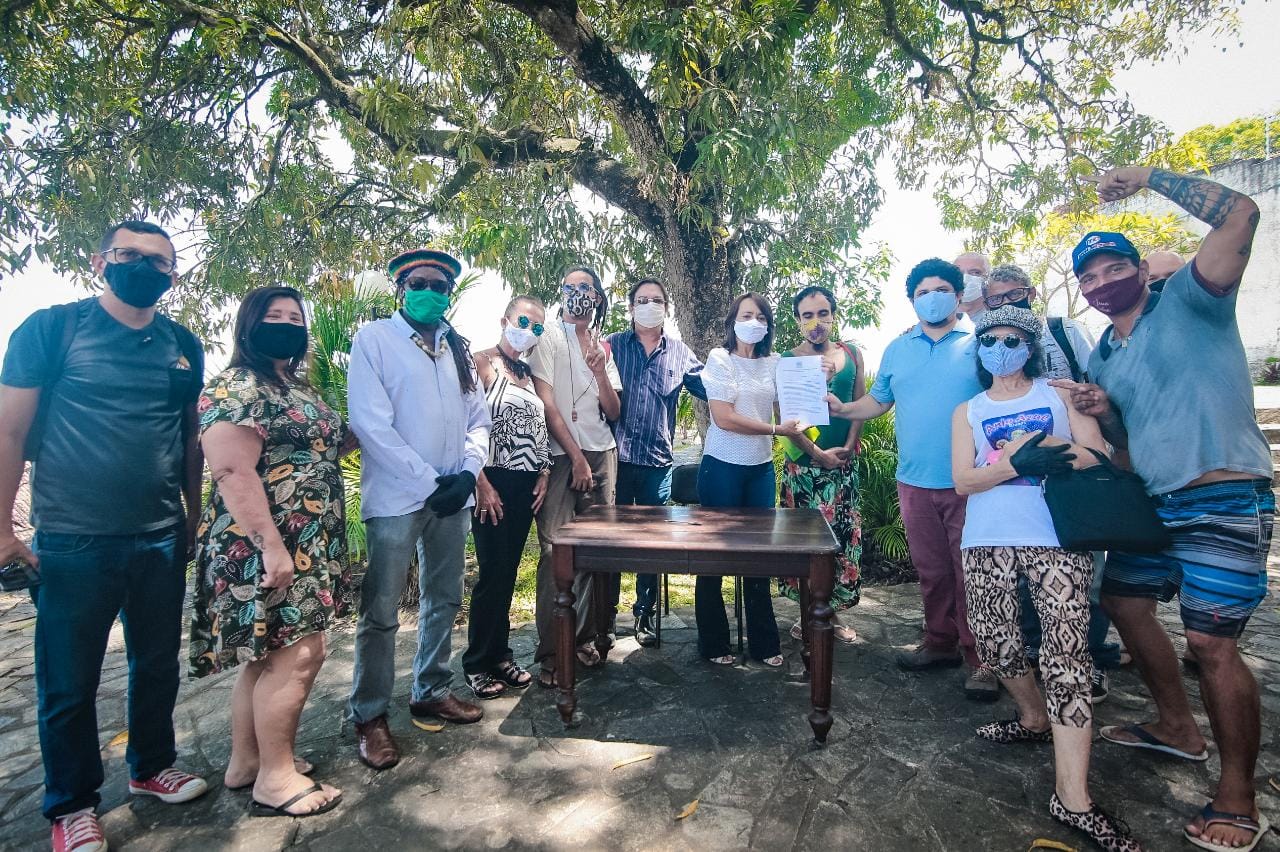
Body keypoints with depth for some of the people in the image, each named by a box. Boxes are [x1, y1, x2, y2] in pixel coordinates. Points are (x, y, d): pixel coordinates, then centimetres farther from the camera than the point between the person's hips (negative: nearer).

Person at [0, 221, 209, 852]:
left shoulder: (184, 346, 6)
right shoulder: (52, 328, -5)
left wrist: (196, 517, 15)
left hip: (163, 540, 4)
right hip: (73, 541, -3)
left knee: (158, 665, 16)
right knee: (68, 682, 10)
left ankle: (151, 767, 37)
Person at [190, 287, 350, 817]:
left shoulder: (297, 388, 16)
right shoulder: (234, 388, -13)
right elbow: (233, 472, -22)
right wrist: (272, 546, -26)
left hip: (309, 547, 10)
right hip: (264, 548, -10)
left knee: (267, 654, 16)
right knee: (299, 652, -6)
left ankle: (245, 763, 29)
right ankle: (276, 779, 8)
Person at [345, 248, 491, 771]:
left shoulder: (457, 347, 12)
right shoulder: (373, 339, -4)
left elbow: (477, 417, 12)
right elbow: (369, 422, -12)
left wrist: (467, 472, -6)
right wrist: (429, 481, -15)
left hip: (452, 494, 6)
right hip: (396, 496, -5)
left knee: (444, 601, 15)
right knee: (380, 612, 2)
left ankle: (431, 692, 32)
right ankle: (369, 716, 19)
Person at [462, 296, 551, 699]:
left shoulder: (529, 372, 15)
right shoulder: (482, 362, -6)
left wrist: (543, 474, 5)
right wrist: (482, 484, -16)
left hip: (526, 485, 6)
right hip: (493, 482, -6)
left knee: (509, 571, 12)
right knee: (492, 572, -1)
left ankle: (500, 654, 24)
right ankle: (477, 663, 14)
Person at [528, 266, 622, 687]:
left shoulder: (603, 346, 15)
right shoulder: (549, 337, 1)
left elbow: (614, 412, 10)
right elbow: (547, 404, -6)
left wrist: (600, 372, -7)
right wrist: (577, 458, -9)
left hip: (602, 455, 5)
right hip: (562, 456, -4)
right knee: (556, 551, -7)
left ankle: (584, 636, 17)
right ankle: (549, 652, 1)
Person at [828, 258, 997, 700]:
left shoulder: (978, 346, 2)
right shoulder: (897, 349, 12)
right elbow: (878, 401, 15)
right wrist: (841, 409, -2)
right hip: (915, 482, 3)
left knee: (970, 571, 1)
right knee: (931, 569, 13)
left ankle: (978, 659, 14)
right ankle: (940, 643, 29)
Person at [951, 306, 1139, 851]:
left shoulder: (1059, 394, 12)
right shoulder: (968, 411, 16)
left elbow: (1098, 455, 0)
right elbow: (963, 481, 2)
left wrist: (1029, 448, -14)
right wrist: (1021, 462, -13)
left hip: (1058, 539, -2)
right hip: (988, 542, 3)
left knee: (1065, 653, -11)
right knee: (995, 643, 4)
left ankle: (1073, 800, -8)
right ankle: (1034, 717, 35)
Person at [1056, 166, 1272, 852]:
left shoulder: (1188, 301, -4)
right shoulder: (1101, 358, 13)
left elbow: (1240, 214, -19)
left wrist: (1150, 178, -11)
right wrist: (1101, 411, -4)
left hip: (1225, 503, -8)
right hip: (1154, 504, 8)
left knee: (1211, 642, -9)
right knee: (1122, 601, 17)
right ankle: (1176, 727, 37)